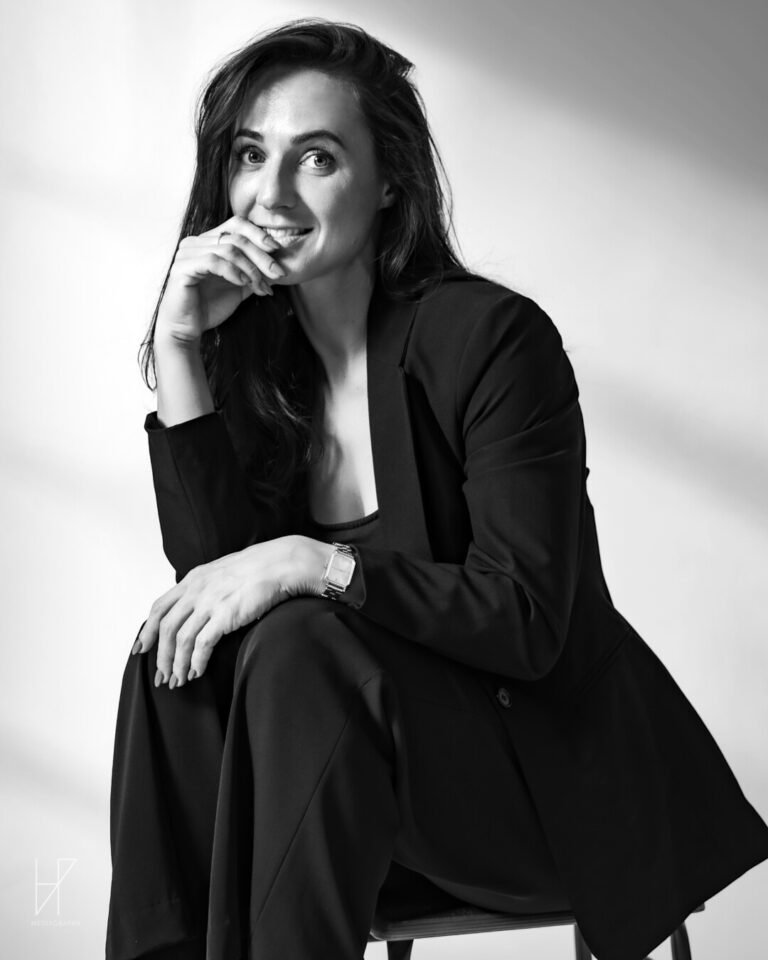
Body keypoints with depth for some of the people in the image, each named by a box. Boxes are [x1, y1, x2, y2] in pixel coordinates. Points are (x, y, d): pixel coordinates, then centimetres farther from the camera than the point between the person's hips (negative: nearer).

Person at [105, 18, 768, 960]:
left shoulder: (491, 336, -15)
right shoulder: (258, 355, 4)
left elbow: (527, 621, -20)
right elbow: (215, 573, -10)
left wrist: (311, 564, -29)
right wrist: (176, 347, -15)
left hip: (545, 774, -5)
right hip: (364, 752, 5)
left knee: (297, 646, -30)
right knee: (179, 651, -20)